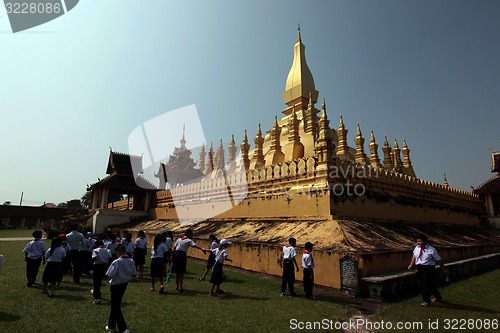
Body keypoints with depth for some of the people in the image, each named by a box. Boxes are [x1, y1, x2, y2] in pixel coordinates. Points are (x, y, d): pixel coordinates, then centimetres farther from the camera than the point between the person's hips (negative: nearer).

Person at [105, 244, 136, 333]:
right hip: (125, 284, 7)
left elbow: (110, 275, -22)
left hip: (116, 285, -7)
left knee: (116, 307, 4)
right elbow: (133, 273, 1)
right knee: (115, 305, 23)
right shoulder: (131, 261, -5)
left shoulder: (116, 262, -22)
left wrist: (111, 280, 0)